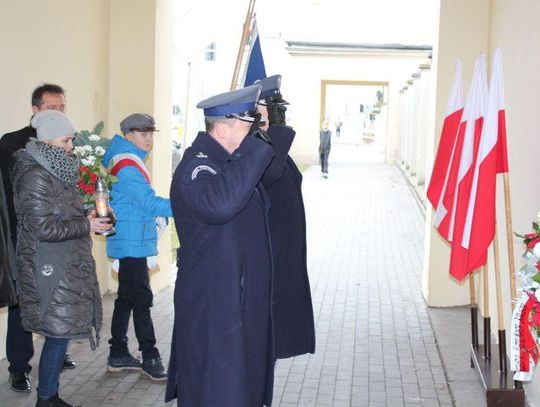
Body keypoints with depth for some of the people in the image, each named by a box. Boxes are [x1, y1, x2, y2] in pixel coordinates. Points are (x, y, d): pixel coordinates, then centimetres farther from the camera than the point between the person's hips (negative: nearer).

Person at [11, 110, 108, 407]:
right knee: (58, 332, -4)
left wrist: (86, 217, 6)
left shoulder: (56, 171, 13)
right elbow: (44, 228, -21)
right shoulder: (35, 177, -16)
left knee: (60, 334, 12)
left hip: (67, 266, 9)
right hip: (52, 270, -9)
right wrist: (86, 226, -14)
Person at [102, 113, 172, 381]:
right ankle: (150, 358, -2)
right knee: (141, 299, -7)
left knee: (127, 298, 13)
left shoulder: (129, 161, 17)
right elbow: (150, 203, -22)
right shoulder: (127, 166, -15)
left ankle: (118, 355, 20)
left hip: (132, 242, 10)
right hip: (131, 242, -10)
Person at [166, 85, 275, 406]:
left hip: (245, 304, 10)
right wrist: (253, 146, -33)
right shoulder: (196, 166, -21)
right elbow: (218, 204, -41)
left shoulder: (230, 161, 11)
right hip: (214, 310, -10)